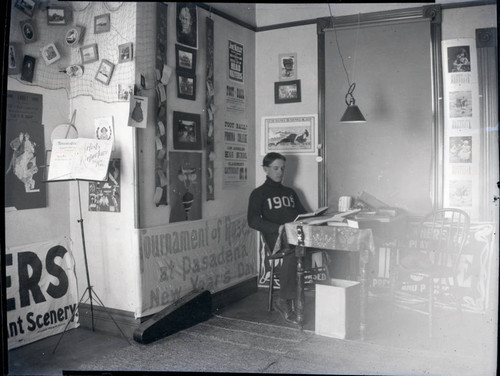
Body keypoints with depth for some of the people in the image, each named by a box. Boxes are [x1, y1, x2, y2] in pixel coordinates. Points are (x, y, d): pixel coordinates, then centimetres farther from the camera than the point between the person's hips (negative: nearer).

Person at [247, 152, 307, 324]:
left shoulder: (290, 192, 30)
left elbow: (302, 213, 26)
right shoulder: (259, 193, 12)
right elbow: (253, 220, -3)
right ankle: (285, 301, -26)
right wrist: (278, 228, -17)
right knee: (294, 250, -38)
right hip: (275, 237, -4)